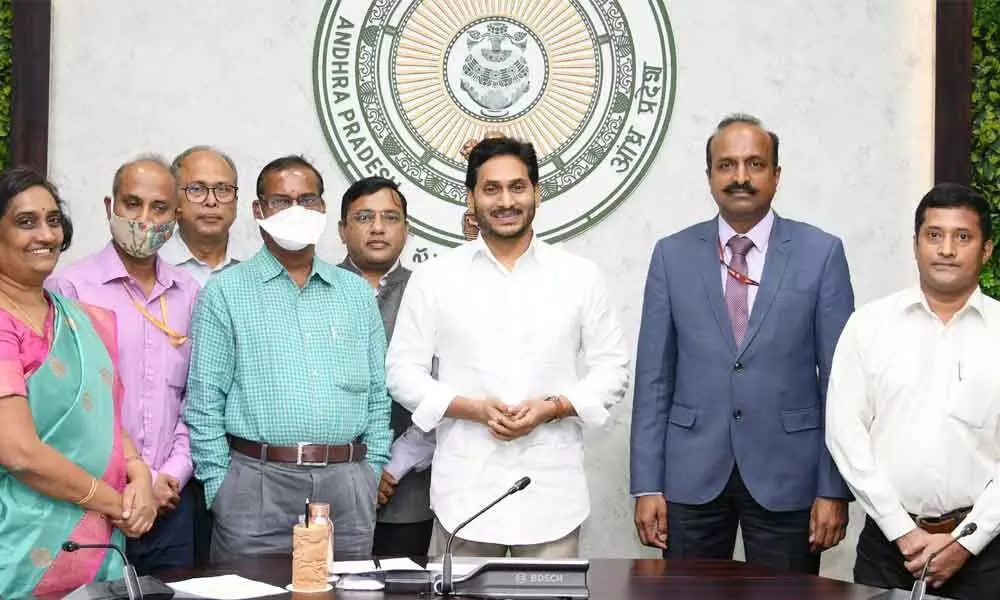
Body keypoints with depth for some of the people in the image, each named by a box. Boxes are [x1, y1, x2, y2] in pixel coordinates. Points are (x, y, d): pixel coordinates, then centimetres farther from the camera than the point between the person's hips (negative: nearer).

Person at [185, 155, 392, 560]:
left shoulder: (357, 294, 14)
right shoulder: (225, 292, 3)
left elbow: (377, 395, 15)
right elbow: (204, 402, 0)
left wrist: (372, 474, 7)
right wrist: (220, 487, -5)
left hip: (347, 483, 3)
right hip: (258, 482, -3)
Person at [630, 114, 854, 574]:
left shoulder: (821, 253, 0)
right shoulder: (672, 255, 4)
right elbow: (654, 377, 3)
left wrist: (834, 489, -4)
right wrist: (647, 485, -1)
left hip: (787, 477, -1)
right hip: (692, 475, 1)